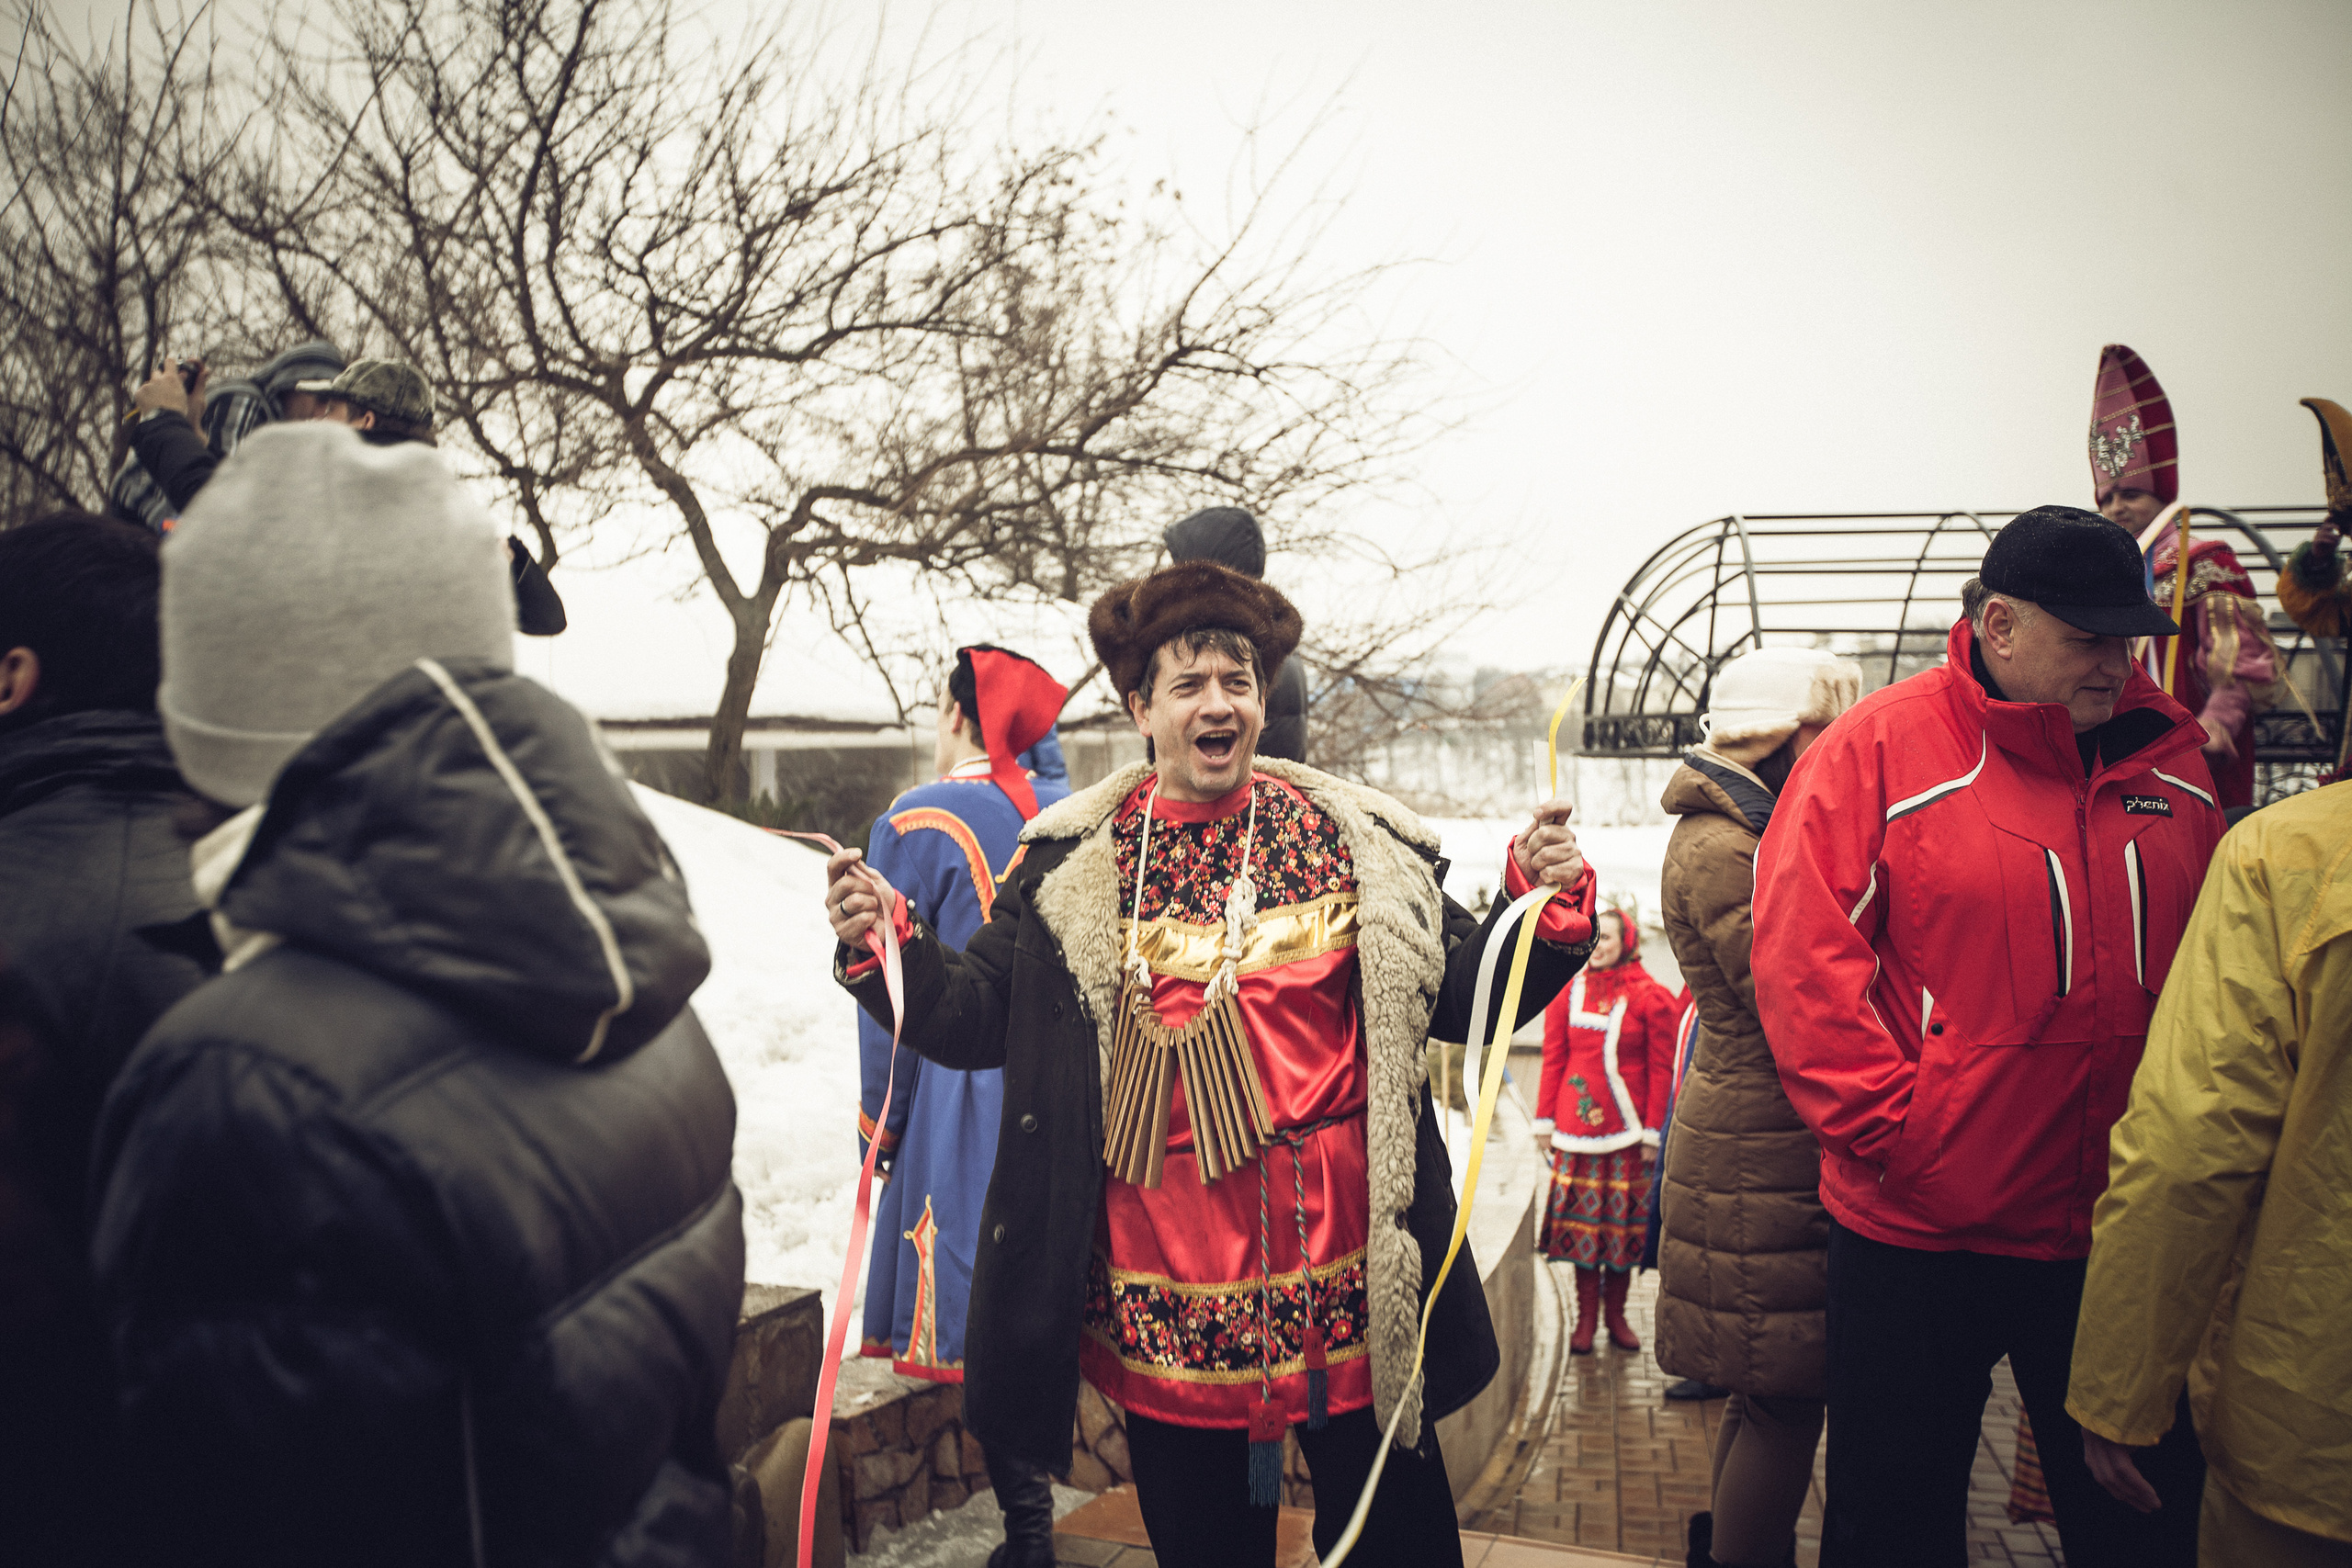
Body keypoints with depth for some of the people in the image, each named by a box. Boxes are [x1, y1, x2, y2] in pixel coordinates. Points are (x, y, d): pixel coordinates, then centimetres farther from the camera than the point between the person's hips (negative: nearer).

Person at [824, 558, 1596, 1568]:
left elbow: (1463, 994, 3)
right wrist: (884, 946, -13)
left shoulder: (1355, 839, 0)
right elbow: (978, 1018, 4)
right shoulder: (1073, 861, 0)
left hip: (1341, 1263, 0)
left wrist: (1546, 905, -13)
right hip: (1165, 1281, 1)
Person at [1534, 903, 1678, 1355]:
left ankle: (1616, 1315, 19)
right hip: (1577, 1130, 2)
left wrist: (1652, 1132, -5)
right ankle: (1586, 1319, 13)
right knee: (1582, 1220, 3)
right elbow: (1553, 1061, 9)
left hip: (1627, 1130, -1)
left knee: (1622, 1223, 5)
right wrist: (1545, 1123, 6)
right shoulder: (1568, 993, 7)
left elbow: (1661, 1070, -1)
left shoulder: (1651, 998, -1)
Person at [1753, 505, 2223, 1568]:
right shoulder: (1878, 749, -11)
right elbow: (1801, 960, -15)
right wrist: (1891, 1133, -18)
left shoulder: (2172, 758, 4)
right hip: (1917, 1228, -4)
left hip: (2121, 1238, 4)